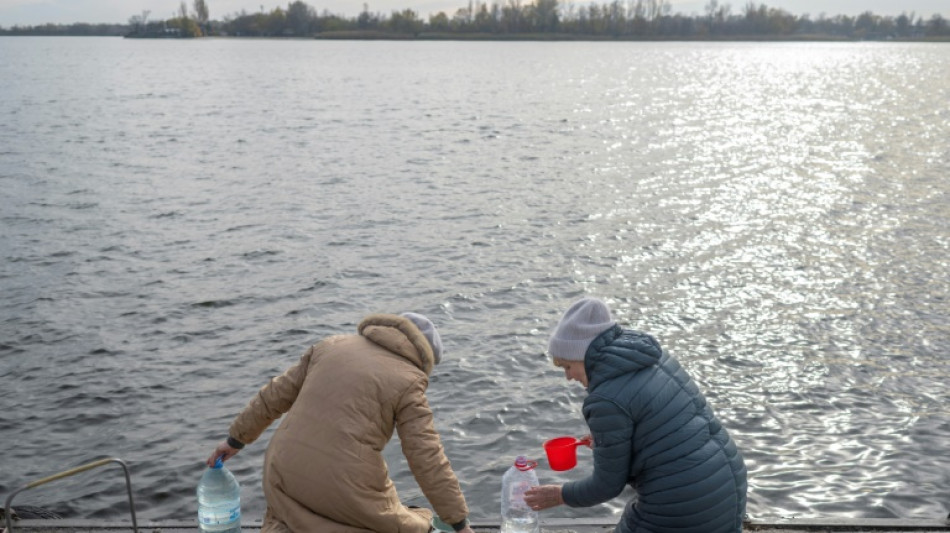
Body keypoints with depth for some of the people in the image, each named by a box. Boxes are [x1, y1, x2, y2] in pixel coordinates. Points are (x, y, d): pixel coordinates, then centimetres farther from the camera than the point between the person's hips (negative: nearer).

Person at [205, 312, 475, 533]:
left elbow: (275, 395, 17)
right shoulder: (407, 383, -3)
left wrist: (235, 440, 28)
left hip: (287, 472, 4)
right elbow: (427, 460, -6)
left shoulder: (332, 346, 11)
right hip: (347, 485, -4)